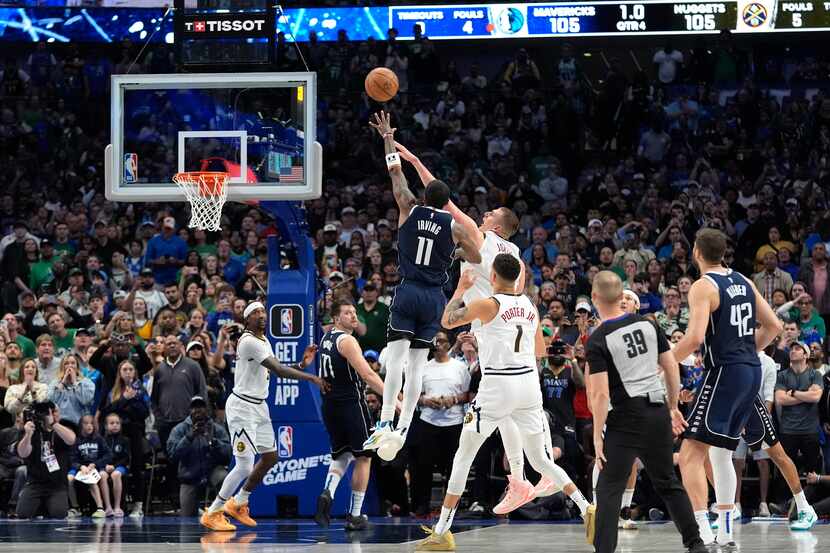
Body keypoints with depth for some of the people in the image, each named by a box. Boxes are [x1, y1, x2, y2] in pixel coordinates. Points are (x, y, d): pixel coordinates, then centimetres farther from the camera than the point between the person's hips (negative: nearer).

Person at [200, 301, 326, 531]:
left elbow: (276, 370, 16)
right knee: (245, 466, -12)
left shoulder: (264, 341, 13)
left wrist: (302, 364, 0)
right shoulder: (249, 341, -19)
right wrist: (311, 378, -20)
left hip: (259, 407, 10)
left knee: (270, 457, 15)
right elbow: (278, 370, -23)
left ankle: (238, 503, 30)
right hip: (242, 407, -10)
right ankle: (212, 514, -2)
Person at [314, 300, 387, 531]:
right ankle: (355, 516, 4)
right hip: (351, 403, -8)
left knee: (340, 455, 16)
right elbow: (367, 375, -22)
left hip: (330, 405, 8)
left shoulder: (326, 338, 12)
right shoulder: (347, 341, -14)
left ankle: (328, 492, -13)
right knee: (363, 458, 4)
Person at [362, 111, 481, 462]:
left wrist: (388, 138, 25)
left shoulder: (410, 211, 2)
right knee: (417, 364, 3)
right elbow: (479, 263, 14)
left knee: (397, 358, -9)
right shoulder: (454, 227, 3)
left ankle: (385, 423, -23)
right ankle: (402, 429, -4)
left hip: (408, 291, -1)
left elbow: (396, 172, 14)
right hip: (434, 298, 1)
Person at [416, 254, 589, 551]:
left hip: (497, 385, -5)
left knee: (463, 456, 5)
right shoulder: (530, 306, 10)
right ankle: (588, 509, 3)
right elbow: (540, 350, 21)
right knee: (540, 460, 16)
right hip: (529, 382, 5)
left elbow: (447, 321, 4)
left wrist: (461, 288, 15)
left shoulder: (488, 305, -8)